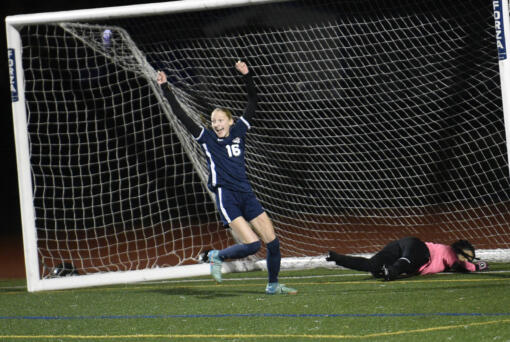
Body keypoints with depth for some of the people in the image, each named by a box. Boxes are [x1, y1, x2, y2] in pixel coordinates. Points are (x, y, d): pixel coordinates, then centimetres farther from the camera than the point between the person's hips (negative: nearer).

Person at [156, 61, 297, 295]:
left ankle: (273, 285, 18)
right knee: (252, 245, -17)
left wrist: (247, 76, 2)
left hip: (246, 194, 5)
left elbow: (253, 103, 11)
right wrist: (165, 89, -5)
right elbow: (181, 116, -3)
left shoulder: (238, 132, 10)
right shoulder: (206, 138, 1)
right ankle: (217, 256, 8)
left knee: (272, 242, 0)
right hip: (226, 197, -5)